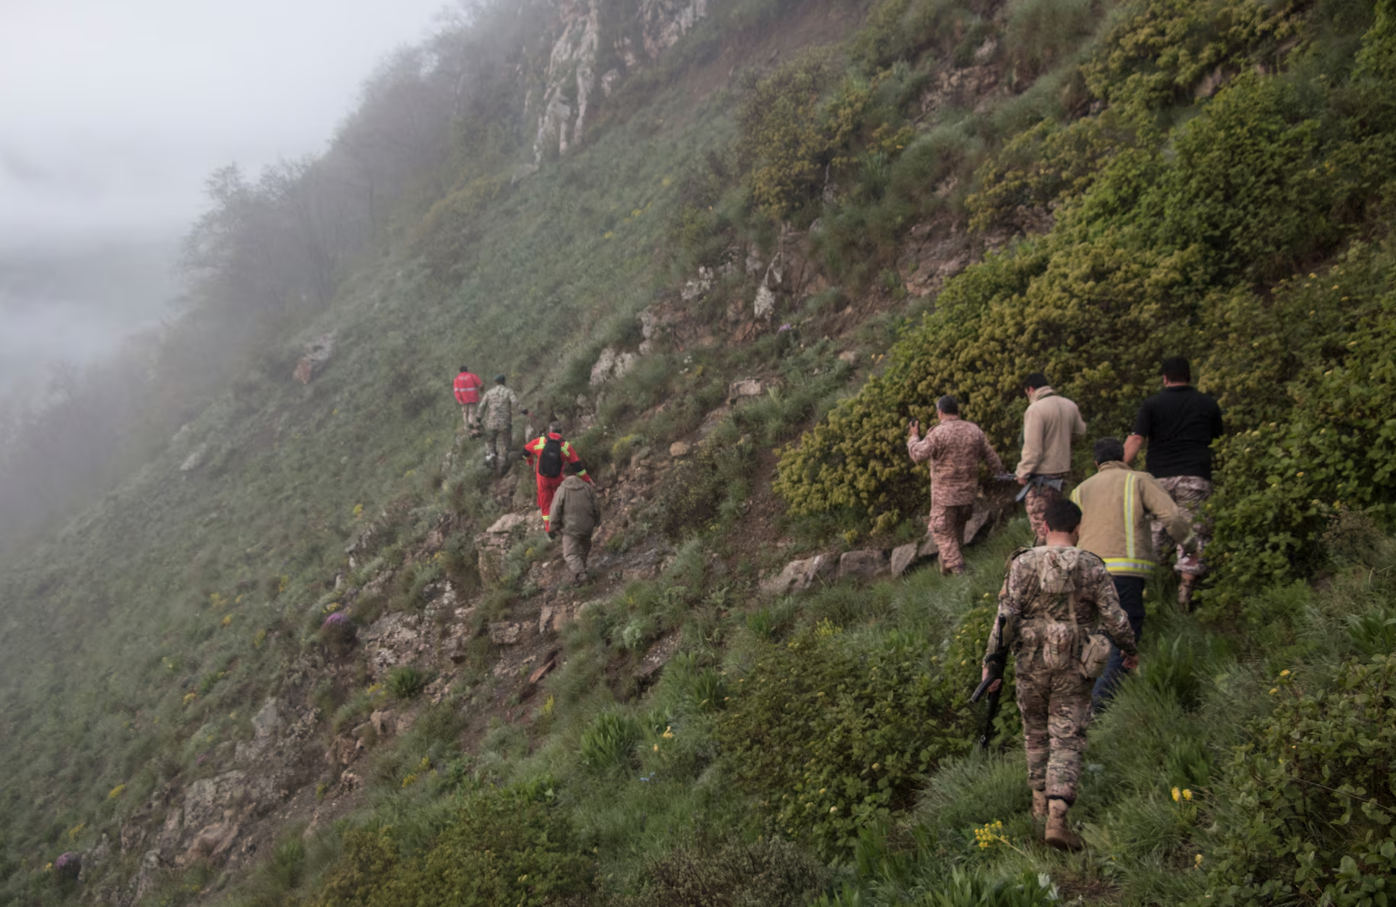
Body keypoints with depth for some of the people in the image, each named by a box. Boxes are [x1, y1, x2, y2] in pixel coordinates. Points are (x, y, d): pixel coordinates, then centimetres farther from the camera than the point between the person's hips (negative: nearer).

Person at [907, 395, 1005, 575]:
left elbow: (918, 455, -14)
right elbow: (990, 456, 10)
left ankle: (956, 570, -5)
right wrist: (1001, 473, 25)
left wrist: (913, 437, 3)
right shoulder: (974, 430, 3)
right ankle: (946, 567, 28)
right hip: (968, 492, 6)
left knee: (943, 533, 3)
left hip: (945, 494, -6)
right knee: (957, 531, 20)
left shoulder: (938, 433, -15)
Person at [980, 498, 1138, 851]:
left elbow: (1005, 617, -9)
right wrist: (1130, 651, 15)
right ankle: (1056, 818, -15)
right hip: (1072, 668, -1)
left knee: (1036, 731, 22)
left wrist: (991, 662, -5)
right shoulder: (1092, 568, -4)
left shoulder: (1023, 564, -5)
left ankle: (1041, 802, 32)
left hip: (1031, 664, 1)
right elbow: (1115, 619, -4)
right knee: (1066, 742, 0)